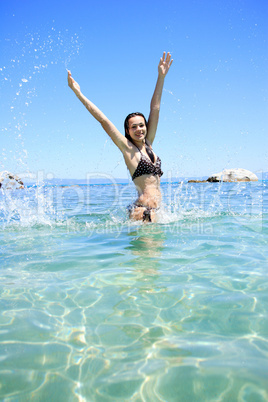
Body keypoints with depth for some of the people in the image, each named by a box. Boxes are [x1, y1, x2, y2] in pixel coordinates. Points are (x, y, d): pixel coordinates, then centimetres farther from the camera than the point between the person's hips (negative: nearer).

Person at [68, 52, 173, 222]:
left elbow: (155, 109, 12)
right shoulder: (127, 148, -3)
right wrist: (78, 92, -4)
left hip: (156, 208, 7)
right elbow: (103, 120, -5)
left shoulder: (148, 144, 12)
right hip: (141, 210, -7)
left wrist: (161, 77, 15)